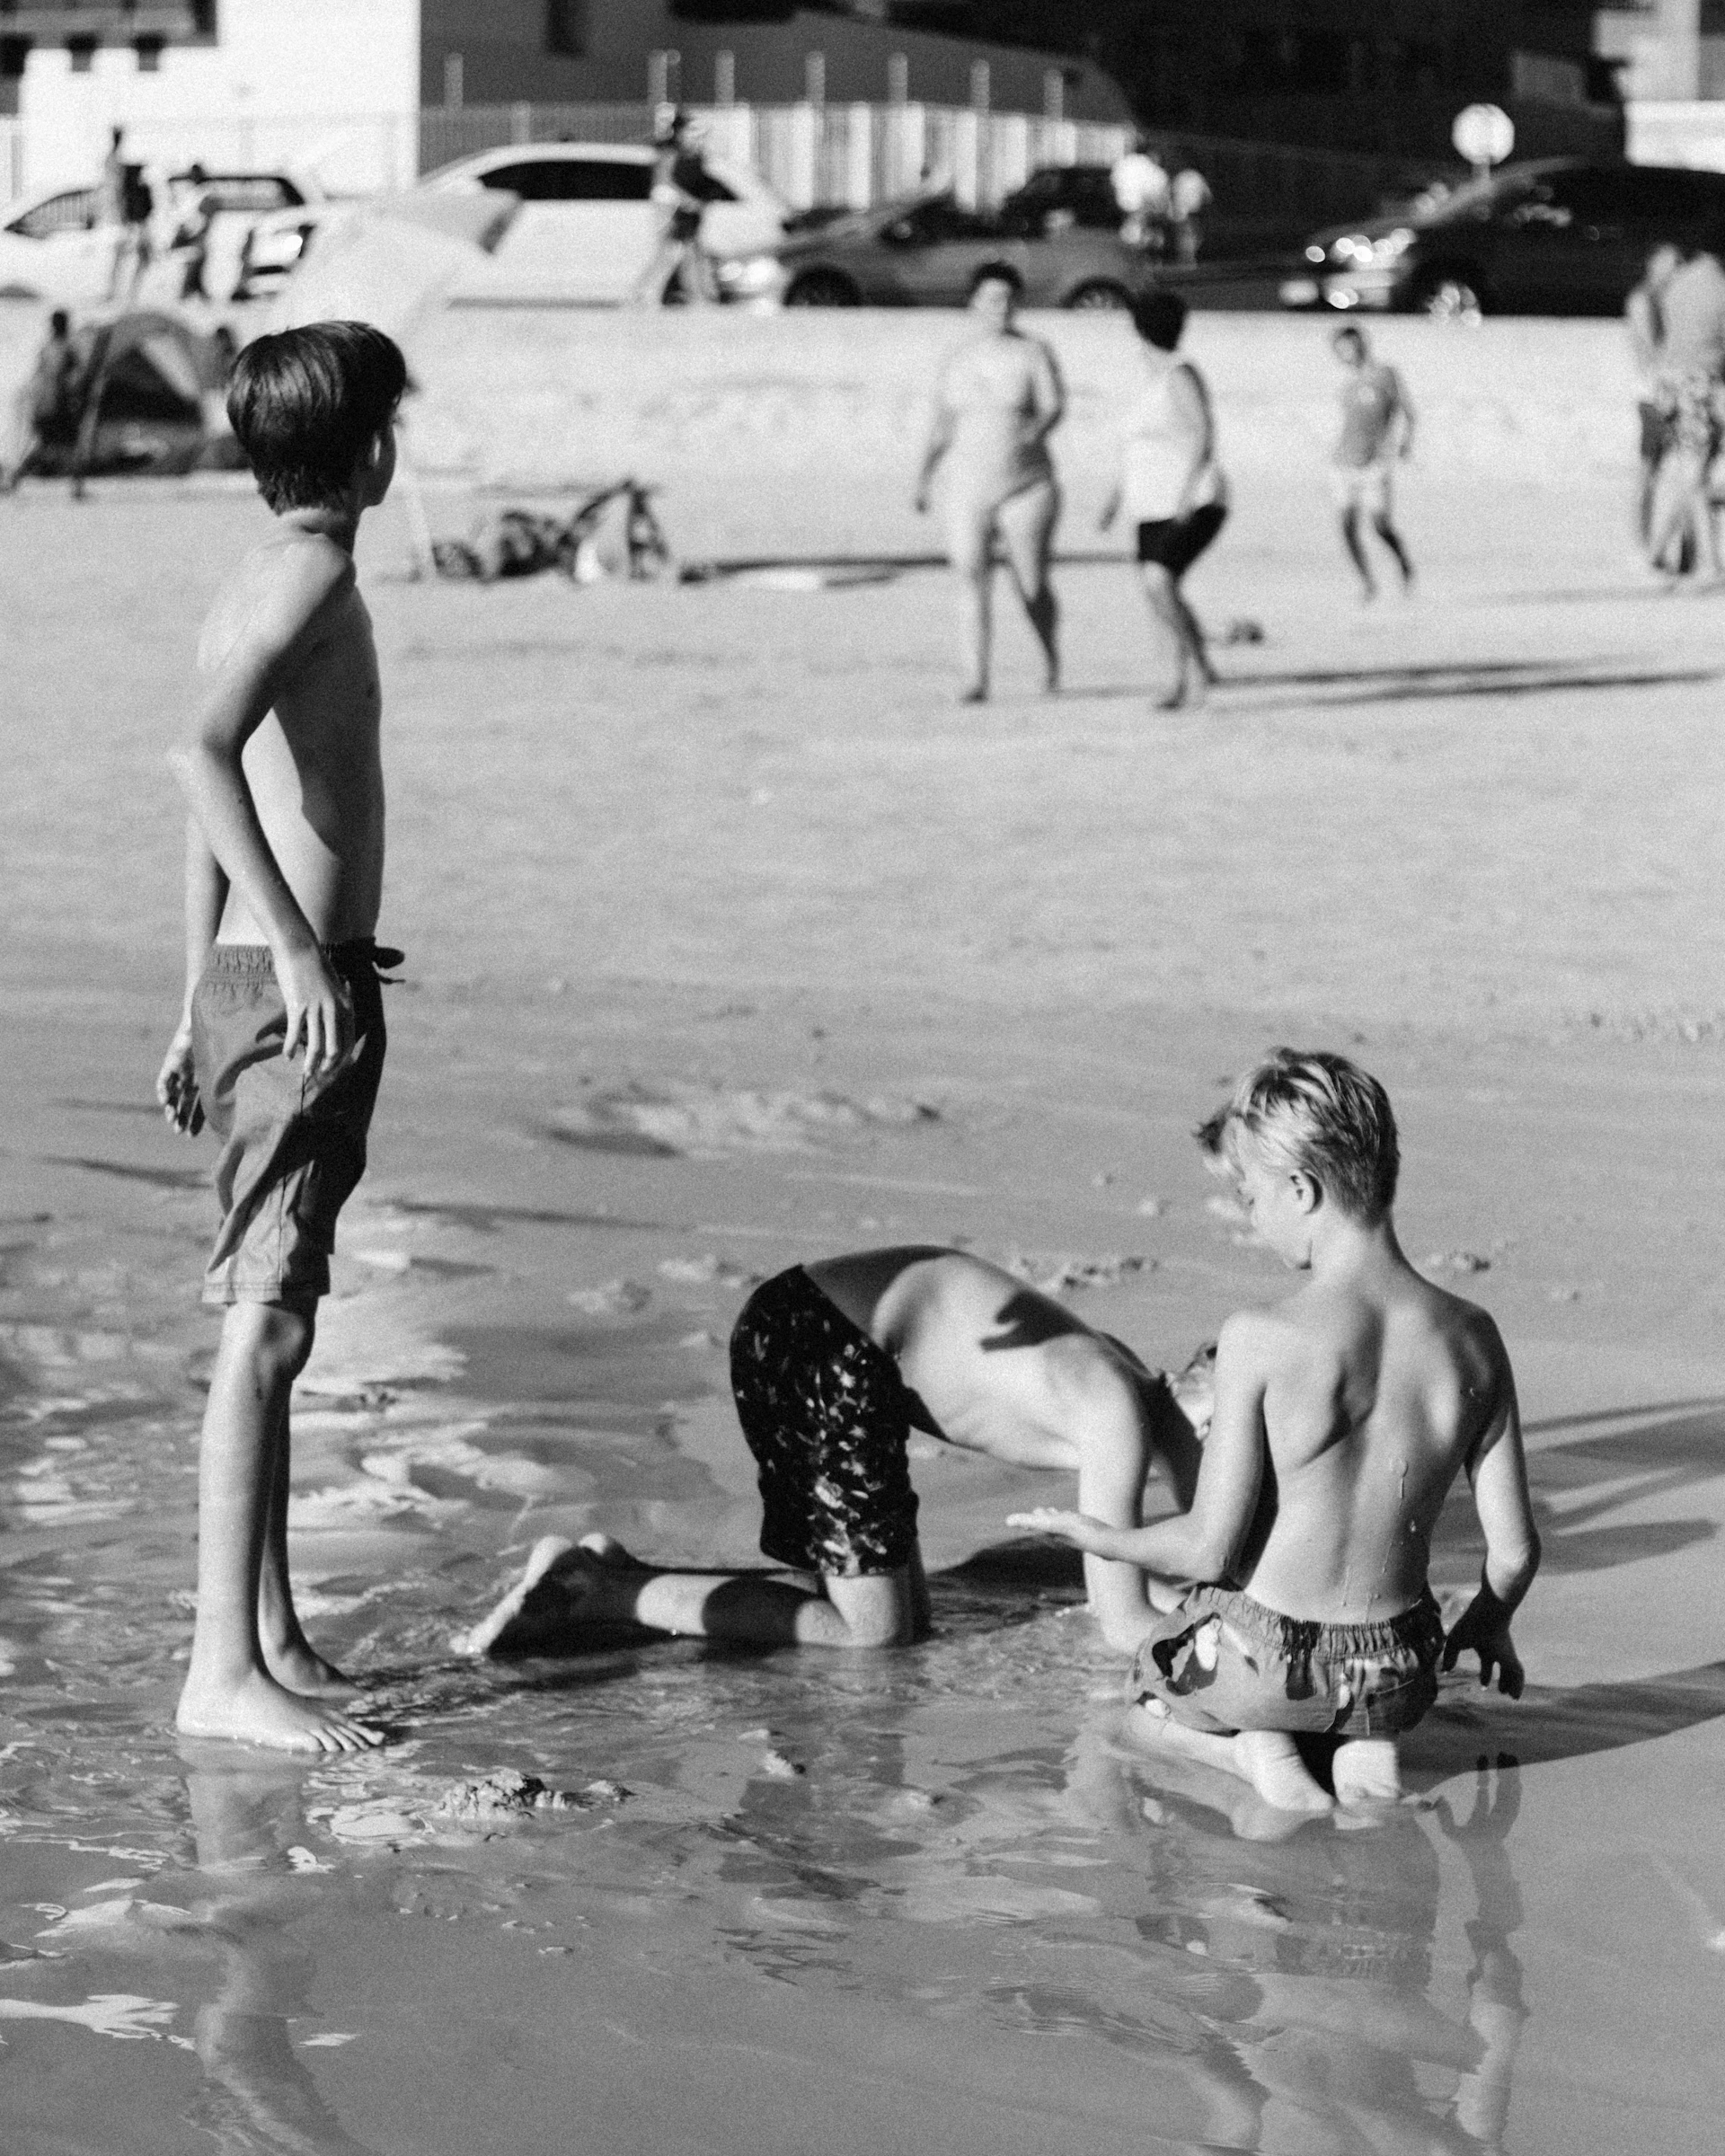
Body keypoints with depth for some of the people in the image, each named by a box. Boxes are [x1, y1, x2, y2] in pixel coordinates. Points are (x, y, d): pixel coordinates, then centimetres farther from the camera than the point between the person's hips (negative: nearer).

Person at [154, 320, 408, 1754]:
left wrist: (203, 1009, 26)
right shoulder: (314, 576, -12)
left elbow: (211, 801, 22)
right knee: (268, 1325, -10)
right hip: (303, 989, -10)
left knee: (271, 1323, 13)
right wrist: (294, 947, -30)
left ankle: (275, 1641, 20)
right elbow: (205, 754, -28)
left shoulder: (258, 584, 16)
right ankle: (225, 1670, -11)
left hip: (262, 987, 10)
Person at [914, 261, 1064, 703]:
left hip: (1026, 489, -2)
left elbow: (1054, 409, -17)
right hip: (969, 492, 2)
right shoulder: (959, 360, 6)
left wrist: (1036, 431, -39)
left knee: (1032, 588, 6)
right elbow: (942, 423, 12)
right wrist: (925, 474, -1)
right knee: (971, 581, -15)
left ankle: (1051, 654, 37)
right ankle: (975, 683, -17)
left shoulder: (1034, 353, -4)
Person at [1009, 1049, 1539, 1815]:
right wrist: (1489, 1624, 19)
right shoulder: (1471, 1338, -11)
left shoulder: (1260, 1341, -23)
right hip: (1396, 1674, 3)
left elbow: (1210, 1548, -17)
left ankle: (1255, 1748, 2)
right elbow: (1515, 1549, -4)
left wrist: (1102, 1539, 4)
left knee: (1142, 1691, 33)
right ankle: (1368, 1745, 7)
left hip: (1264, 1664, -3)